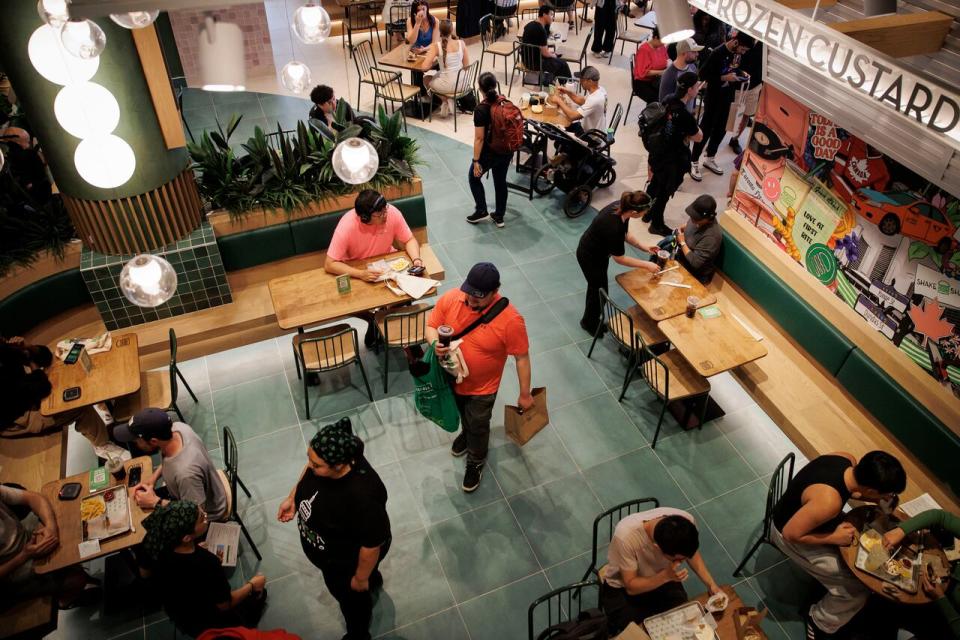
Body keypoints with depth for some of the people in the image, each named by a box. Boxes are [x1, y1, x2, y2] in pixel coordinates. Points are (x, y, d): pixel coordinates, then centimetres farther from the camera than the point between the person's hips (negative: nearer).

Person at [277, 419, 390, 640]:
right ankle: (374, 580, 70)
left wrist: (360, 579, -16)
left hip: (349, 559, -7)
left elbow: (372, 545, -31)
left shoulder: (362, 495, -46)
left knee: (349, 595, 25)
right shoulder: (324, 461, -27)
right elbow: (309, 472, 0)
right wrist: (292, 498, 2)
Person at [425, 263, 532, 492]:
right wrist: (435, 343, -30)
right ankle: (466, 432, 67)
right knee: (463, 414, 33)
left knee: (478, 426, 21)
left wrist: (525, 394, -11)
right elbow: (431, 326, -7)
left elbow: (522, 357, -20)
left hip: (482, 387, -3)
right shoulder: (450, 298, -22)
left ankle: (476, 463, 50)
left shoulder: (510, 319, -33)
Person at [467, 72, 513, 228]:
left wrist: (476, 160, -12)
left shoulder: (481, 109, -22)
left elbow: (479, 138, -20)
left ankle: (481, 211, 22)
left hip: (489, 153, -6)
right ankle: (499, 217, 29)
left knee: (474, 177, 19)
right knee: (501, 181, 20)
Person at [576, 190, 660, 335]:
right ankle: (590, 324, 36)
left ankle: (589, 320, 46)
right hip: (589, 257, -8)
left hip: (600, 252, 8)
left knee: (596, 286, 25)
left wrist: (643, 246, -2)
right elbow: (619, 258, -25)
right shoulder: (613, 227, -40)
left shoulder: (620, 208, -18)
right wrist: (646, 265, -19)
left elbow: (625, 234, 2)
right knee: (599, 291, 11)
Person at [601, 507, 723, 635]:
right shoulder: (626, 536, -39)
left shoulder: (686, 521, -27)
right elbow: (631, 587, -25)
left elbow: (693, 554, -3)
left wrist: (711, 583, -15)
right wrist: (666, 575, -37)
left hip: (663, 578, 4)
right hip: (622, 589, -3)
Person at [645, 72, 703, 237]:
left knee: (655, 183, 27)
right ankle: (656, 225, 29)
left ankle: (647, 213, 47)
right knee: (665, 192, 11)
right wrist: (694, 128, 0)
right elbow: (698, 137, -16)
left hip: (658, 153, 8)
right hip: (672, 161, -8)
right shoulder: (684, 115, -33)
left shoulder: (669, 100, -8)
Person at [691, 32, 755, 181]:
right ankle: (694, 163, 10)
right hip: (713, 98, -7)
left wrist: (740, 75, -5)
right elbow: (703, 75, -21)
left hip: (727, 97, 7)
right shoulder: (718, 53, -22)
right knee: (705, 130, 0)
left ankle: (709, 159, 30)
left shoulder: (737, 53, 0)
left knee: (720, 130, 15)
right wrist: (724, 78, -27)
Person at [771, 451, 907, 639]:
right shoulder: (829, 501, -42)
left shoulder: (849, 460, -18)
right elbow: (790, 534, -32)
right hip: (792, 533, -8)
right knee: (857, 587, -3)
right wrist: (833, 538, -23)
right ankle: (820, 622, 23)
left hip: (804, 512, 8)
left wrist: (877, 500, -8)